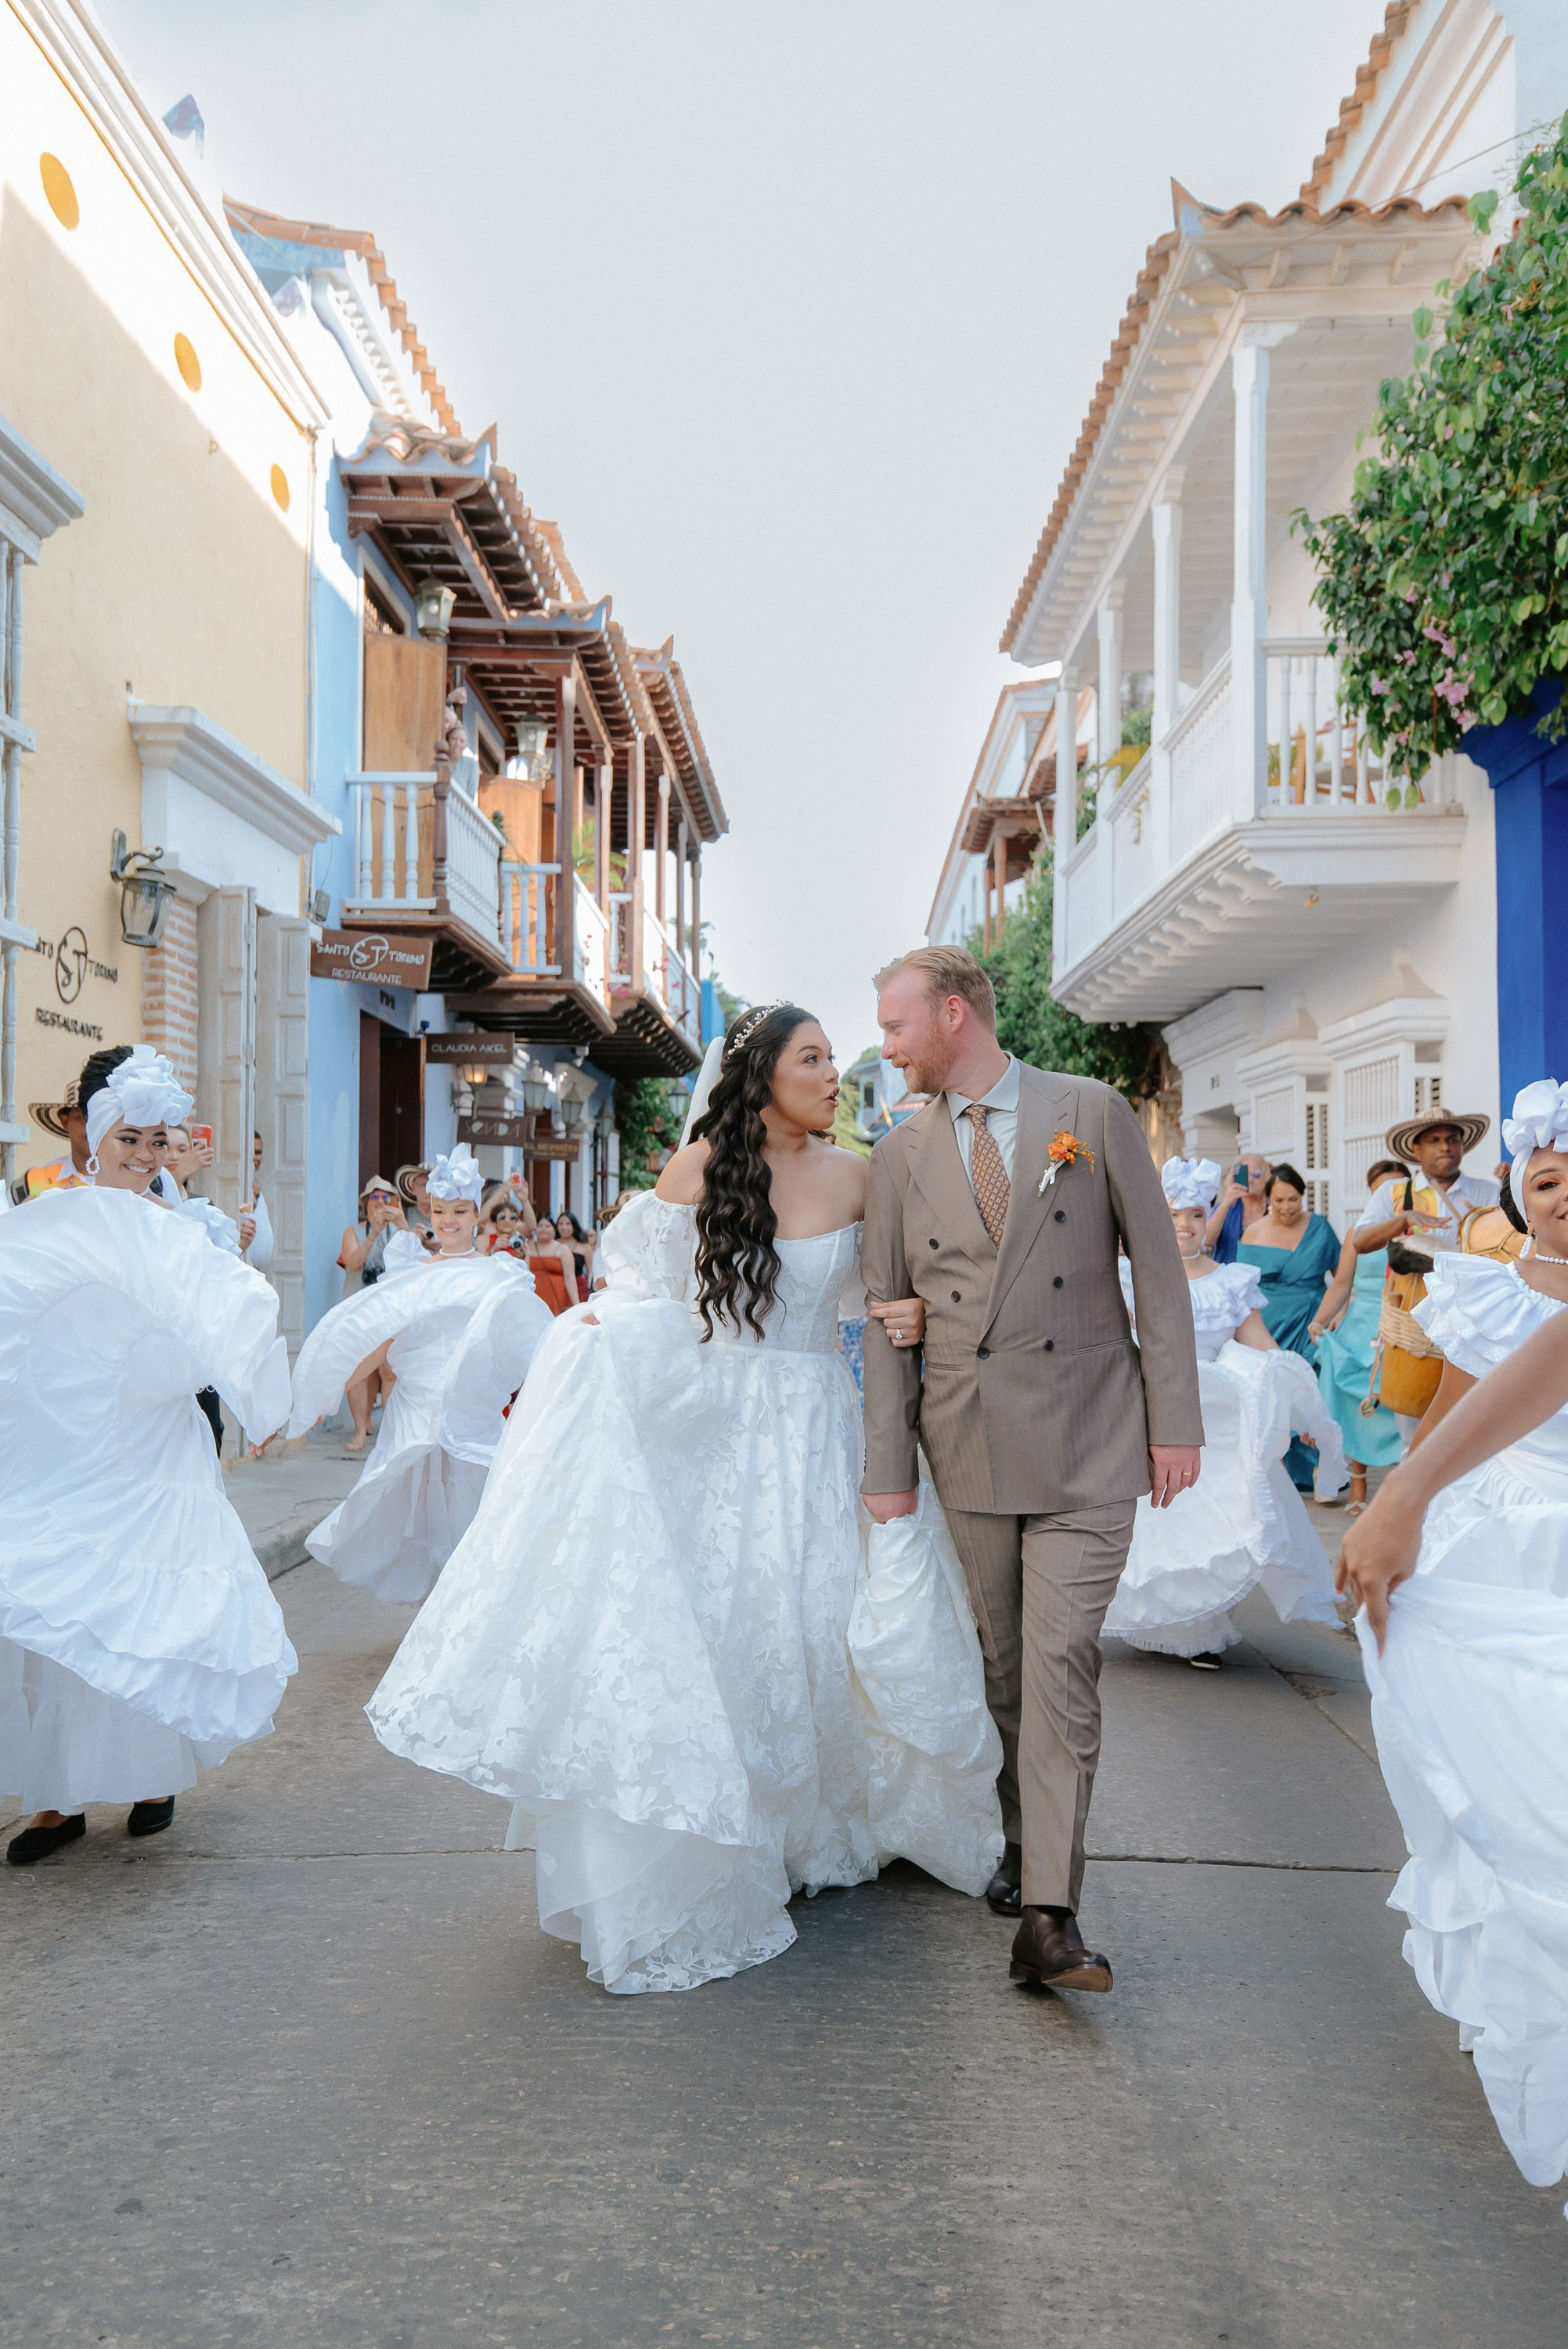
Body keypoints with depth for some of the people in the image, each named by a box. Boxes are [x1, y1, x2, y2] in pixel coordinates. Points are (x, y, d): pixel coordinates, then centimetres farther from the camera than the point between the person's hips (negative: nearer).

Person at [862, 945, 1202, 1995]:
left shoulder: (1093, 1112, 0)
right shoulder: (901, 1154, 6)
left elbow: (1159, 1270, 1)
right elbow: (885, 1318, 7)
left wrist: (1176, 1420, -3)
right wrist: (889, 1469, 3)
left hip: (1088, 1442, -2)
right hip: (970, 1446, 3)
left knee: (1061, 1663, -8)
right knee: (1004, 1668, 11)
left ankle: (1048, 1918, -3)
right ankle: (1025, 1846, 32)